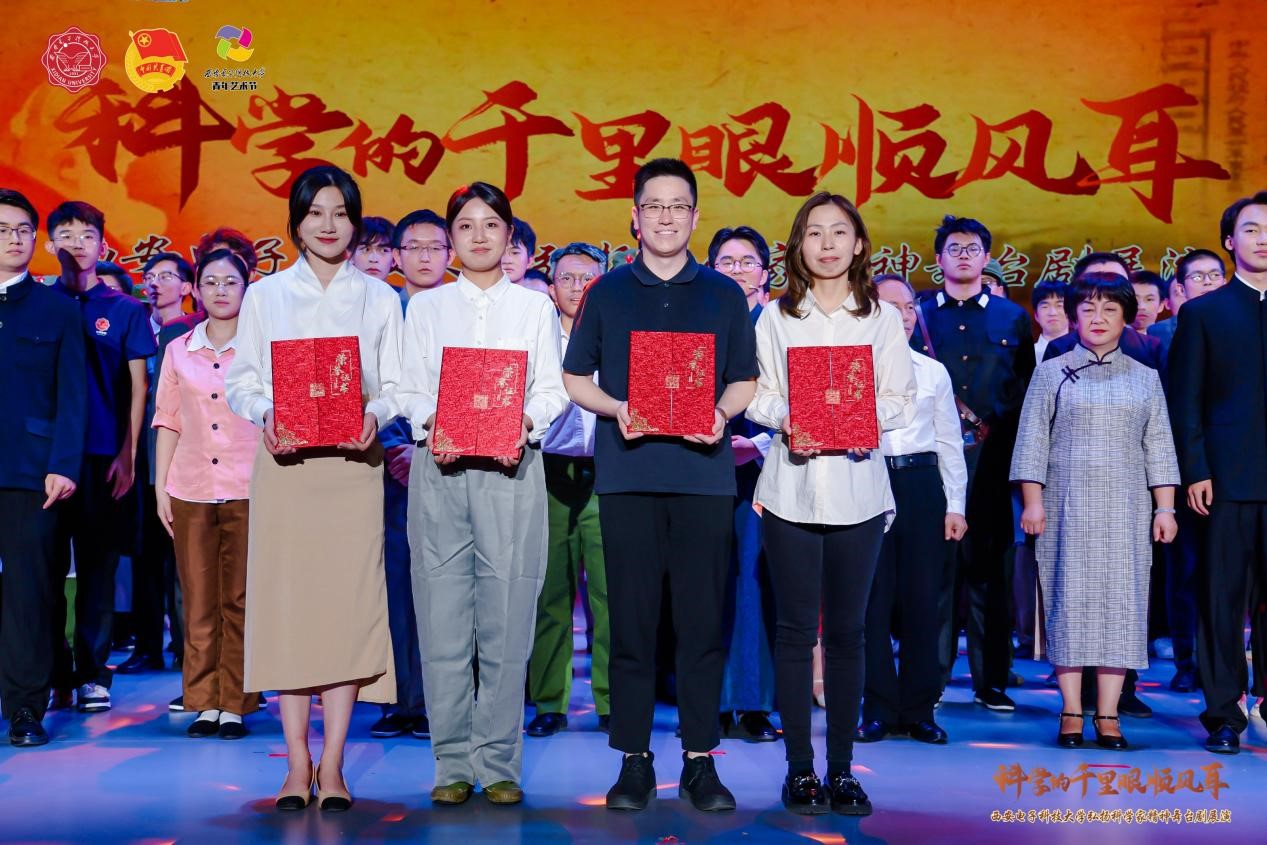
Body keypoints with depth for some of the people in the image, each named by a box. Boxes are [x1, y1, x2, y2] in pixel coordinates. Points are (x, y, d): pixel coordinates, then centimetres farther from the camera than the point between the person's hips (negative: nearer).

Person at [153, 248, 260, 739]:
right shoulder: (179, 351, 12)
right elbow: (167, 421, 12)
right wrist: (159, 488, 7)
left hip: (247, 490, -2)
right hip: (190, 490, 2)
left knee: (240, 599, -1)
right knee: (199, 600, 4)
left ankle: (234, 704, 6)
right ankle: (203, 702, 11)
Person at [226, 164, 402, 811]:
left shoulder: (378, 297, 12)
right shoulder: (265, 295, 12)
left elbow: (395, 385, 8)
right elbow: (239, 381, 8)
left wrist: (374, 415, -13)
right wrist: (267, 415, -12)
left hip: (353, 462, 0)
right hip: (284, 461, 0)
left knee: (348, 601, -6)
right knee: (286, 600, -3)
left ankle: (332, 765, 1)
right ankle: (297, 763, 5)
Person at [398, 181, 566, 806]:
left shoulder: (534, 306, 14)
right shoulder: (426, 308, 15)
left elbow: (552, 389, 7)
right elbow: (411, 389, 8)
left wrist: (527, 423, -13)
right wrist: (432, 425, -12)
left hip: (511, 468, 0)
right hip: (439, 468, 1)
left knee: (507, 618, -4)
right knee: (442, 615, -2)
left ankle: (499, 763, 4)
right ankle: (453, 764, 6)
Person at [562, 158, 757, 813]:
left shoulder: (724, 295, 11)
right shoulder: (607, 293, 10)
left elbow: (745, 380, 12)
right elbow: (574, 378, 11)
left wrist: (722, 413, -9)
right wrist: (616, 409, -8)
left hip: (704, 473, 0)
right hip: (627, 475, 0)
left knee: (702, 622, 1)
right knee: (631, 623, 2)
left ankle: (700, 762, 10)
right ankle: (634, 761, 11)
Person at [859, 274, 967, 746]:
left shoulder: (934, 372, 14)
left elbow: (951, 444, 14)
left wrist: (955, 505, 8)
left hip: (923, 485, 2)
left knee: (922, 599, 3)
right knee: (873, 598, 0)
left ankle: (918, 711, 12)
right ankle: (878, 710, 9)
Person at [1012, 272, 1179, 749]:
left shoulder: (1144, 378, 13)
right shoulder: (1052, 373, 7)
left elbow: (1158, 448, 11)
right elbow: (1032, 441, 3)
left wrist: (1164, 508, 4)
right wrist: (1032, 502, -5)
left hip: (1126, 511, 2)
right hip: (1067, 508, -2)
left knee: (1120, 602, -1)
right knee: (1069, 599, -3)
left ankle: (1108, 715, 4)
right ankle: (1071, 713, 4)